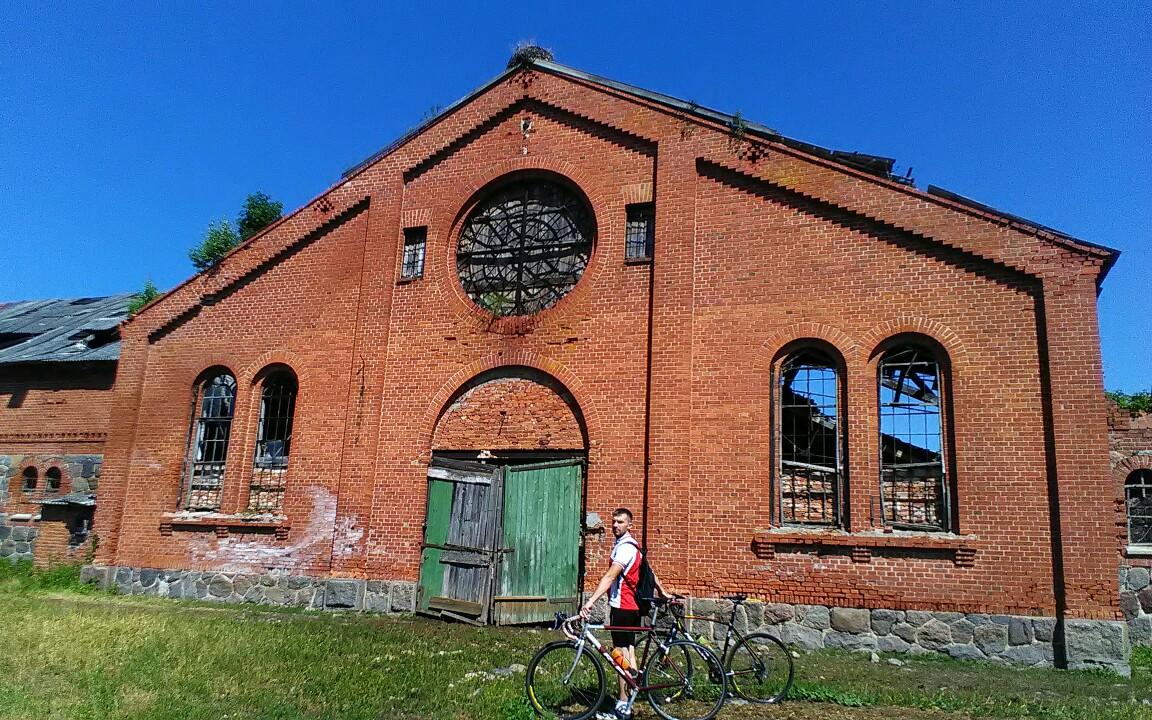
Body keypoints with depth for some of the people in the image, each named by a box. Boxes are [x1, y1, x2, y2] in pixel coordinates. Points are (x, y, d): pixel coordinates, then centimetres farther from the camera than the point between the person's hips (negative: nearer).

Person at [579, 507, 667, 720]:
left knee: (622, 654, -5)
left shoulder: (625, 547, -17)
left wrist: (591, 601, -36)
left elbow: (610, 576, -29)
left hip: (622, 607, -10)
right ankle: (628, 702, 19)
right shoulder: (630, 545, 15)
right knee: (629, 652, 12)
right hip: (632, 606, 10)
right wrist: (662, 592, 36)